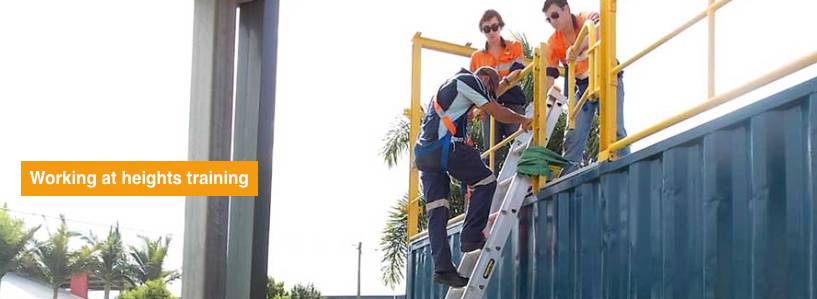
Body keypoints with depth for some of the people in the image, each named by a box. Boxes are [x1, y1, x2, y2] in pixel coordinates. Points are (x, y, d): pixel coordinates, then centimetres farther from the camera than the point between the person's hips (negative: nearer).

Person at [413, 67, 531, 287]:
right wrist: (522, 120, 16)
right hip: (445, 146, -9)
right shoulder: (469, 80, 5)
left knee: (436, 213, 2)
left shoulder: (448, 86, 32)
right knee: (486, 180, 2)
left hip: (423, 153, 9)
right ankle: (471, 237, -8)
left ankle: (442, 268, -5)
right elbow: (496, 112, 4)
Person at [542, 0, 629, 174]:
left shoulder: (586, 20, -17)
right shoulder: (553, 43, -5)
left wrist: (577, 48, -57)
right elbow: (549, 75, -6)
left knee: (614, 127, -13)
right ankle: (567, 175, 1)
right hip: (583, 86, 4)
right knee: (575, 133, -1)